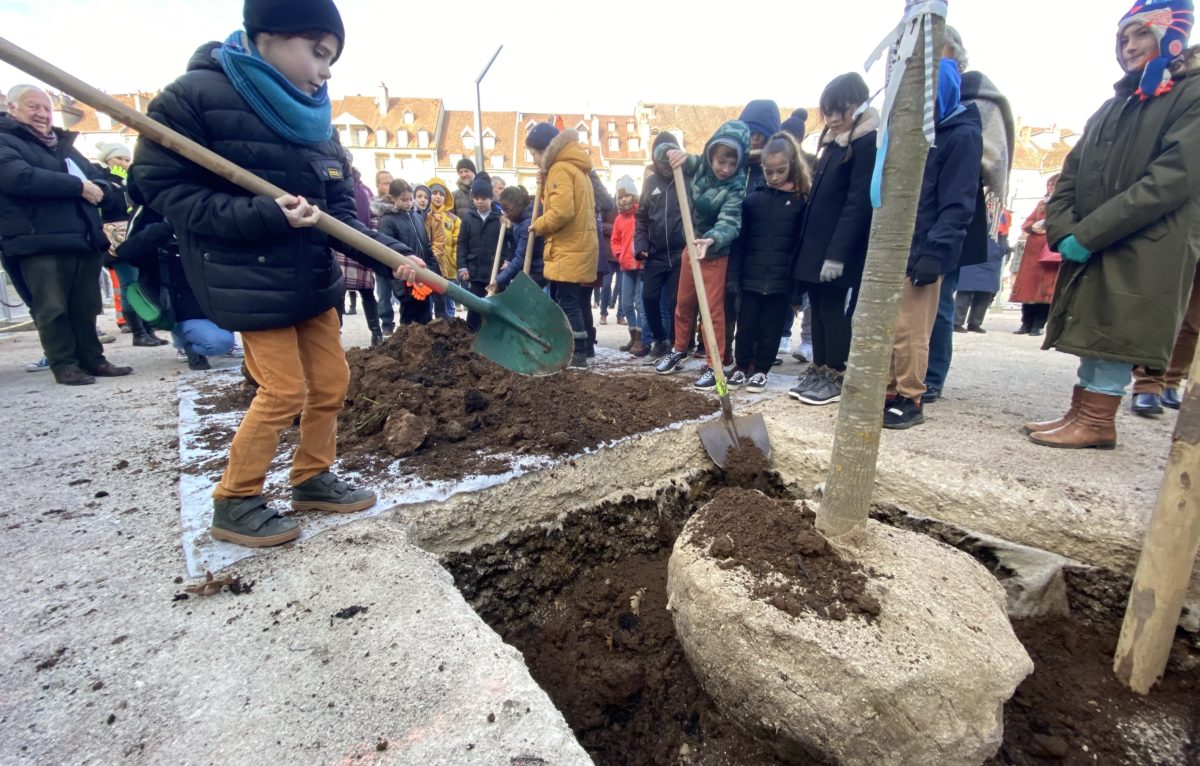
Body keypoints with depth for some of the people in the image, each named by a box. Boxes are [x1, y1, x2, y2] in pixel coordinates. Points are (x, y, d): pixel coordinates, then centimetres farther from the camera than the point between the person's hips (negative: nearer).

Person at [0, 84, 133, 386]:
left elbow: (97, 177, 19)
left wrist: (97, 189, -5)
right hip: (39, 242, -6)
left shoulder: (63, 144, 25)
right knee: (52, 309, -3)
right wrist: (78, 186, -17)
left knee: (86, 307, 8)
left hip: (83, 238, 6)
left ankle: (92, 359, 16)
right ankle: (63, 365, 4)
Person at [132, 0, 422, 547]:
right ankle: (234, 505, 15)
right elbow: (164, 187, -14)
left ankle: (312, 479, 30)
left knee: (331, 381, 10)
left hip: (313, 275, 7)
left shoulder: (314, 116, 9)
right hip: (251, 280, -7)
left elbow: (341, 210, 4)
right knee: (284, 390, -5)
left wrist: (391, 255, -11)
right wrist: (265, 215, -25)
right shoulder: (197, 95, -11)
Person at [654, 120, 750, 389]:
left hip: (716, 251, -5)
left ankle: (714, 365, 4)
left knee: (713, 309, -5)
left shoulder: (737, 186, -22)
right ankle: (679, 350, 34)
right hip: (691, 245, 6)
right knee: (684, 303, 16)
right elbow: (660, 152, -1)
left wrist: (712, 240, -54)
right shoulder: (698, 165, -7)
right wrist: (672, 153, -25)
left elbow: (729, 223, -33)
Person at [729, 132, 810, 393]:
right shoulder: (752, 198, 3)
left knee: (771, 329, 9)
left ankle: (761, 370, 23)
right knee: (746, 327, 7)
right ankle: (741, 366, 24)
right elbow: (739, 240, 2)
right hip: (751, 278, 1)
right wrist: (734, 278, -4)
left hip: (781, 280, -1)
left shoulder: (801, 200, 1)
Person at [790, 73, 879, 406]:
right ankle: (818, 369, 22)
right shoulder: (834, 139, 17)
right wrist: (808, 241, 13)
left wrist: (837, 253, -22)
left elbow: (858, 203, -17)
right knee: (818, 310, 12)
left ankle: (836, 377, 10)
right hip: (816, 241, 8)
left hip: (841, 249, -8)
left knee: (835, 312, -1)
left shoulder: (869, 142, -10)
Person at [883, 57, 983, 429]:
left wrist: (935, 253, -20)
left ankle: (910, 400, 5)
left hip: (921, 253, -7)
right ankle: (888, 393, 17)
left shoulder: (962, 135, -3)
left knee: (910, 331, -5)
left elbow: (957, 204, -11)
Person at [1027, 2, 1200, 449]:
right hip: (1091, 250, 7)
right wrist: (1062, 231, -5)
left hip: (1144, 252, -6)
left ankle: (1096, 421, 2)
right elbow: (1072, 174, 13)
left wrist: (1088, 234, -19)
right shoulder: (1114, 105, 20)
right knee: (1093, 333, 7)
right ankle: (1081, 412, 13)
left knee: (1114, 333, -6)